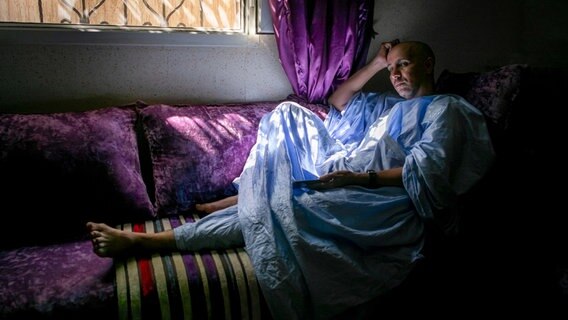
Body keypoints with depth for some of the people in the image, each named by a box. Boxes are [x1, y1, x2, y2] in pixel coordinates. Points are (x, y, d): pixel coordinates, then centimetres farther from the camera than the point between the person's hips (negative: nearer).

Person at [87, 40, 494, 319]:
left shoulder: (446, 109, 3)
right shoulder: (390, 104, 29)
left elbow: (427, 174, -12)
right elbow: (339, 104, 29)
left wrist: (363, 177, -22)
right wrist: (377, 62, 22)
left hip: (382, 199, -9)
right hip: (343, 176, 9)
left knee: (274, 209, -26)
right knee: (289, 113, 4)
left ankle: (142, 240, -22)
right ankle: (249, 193, -3)